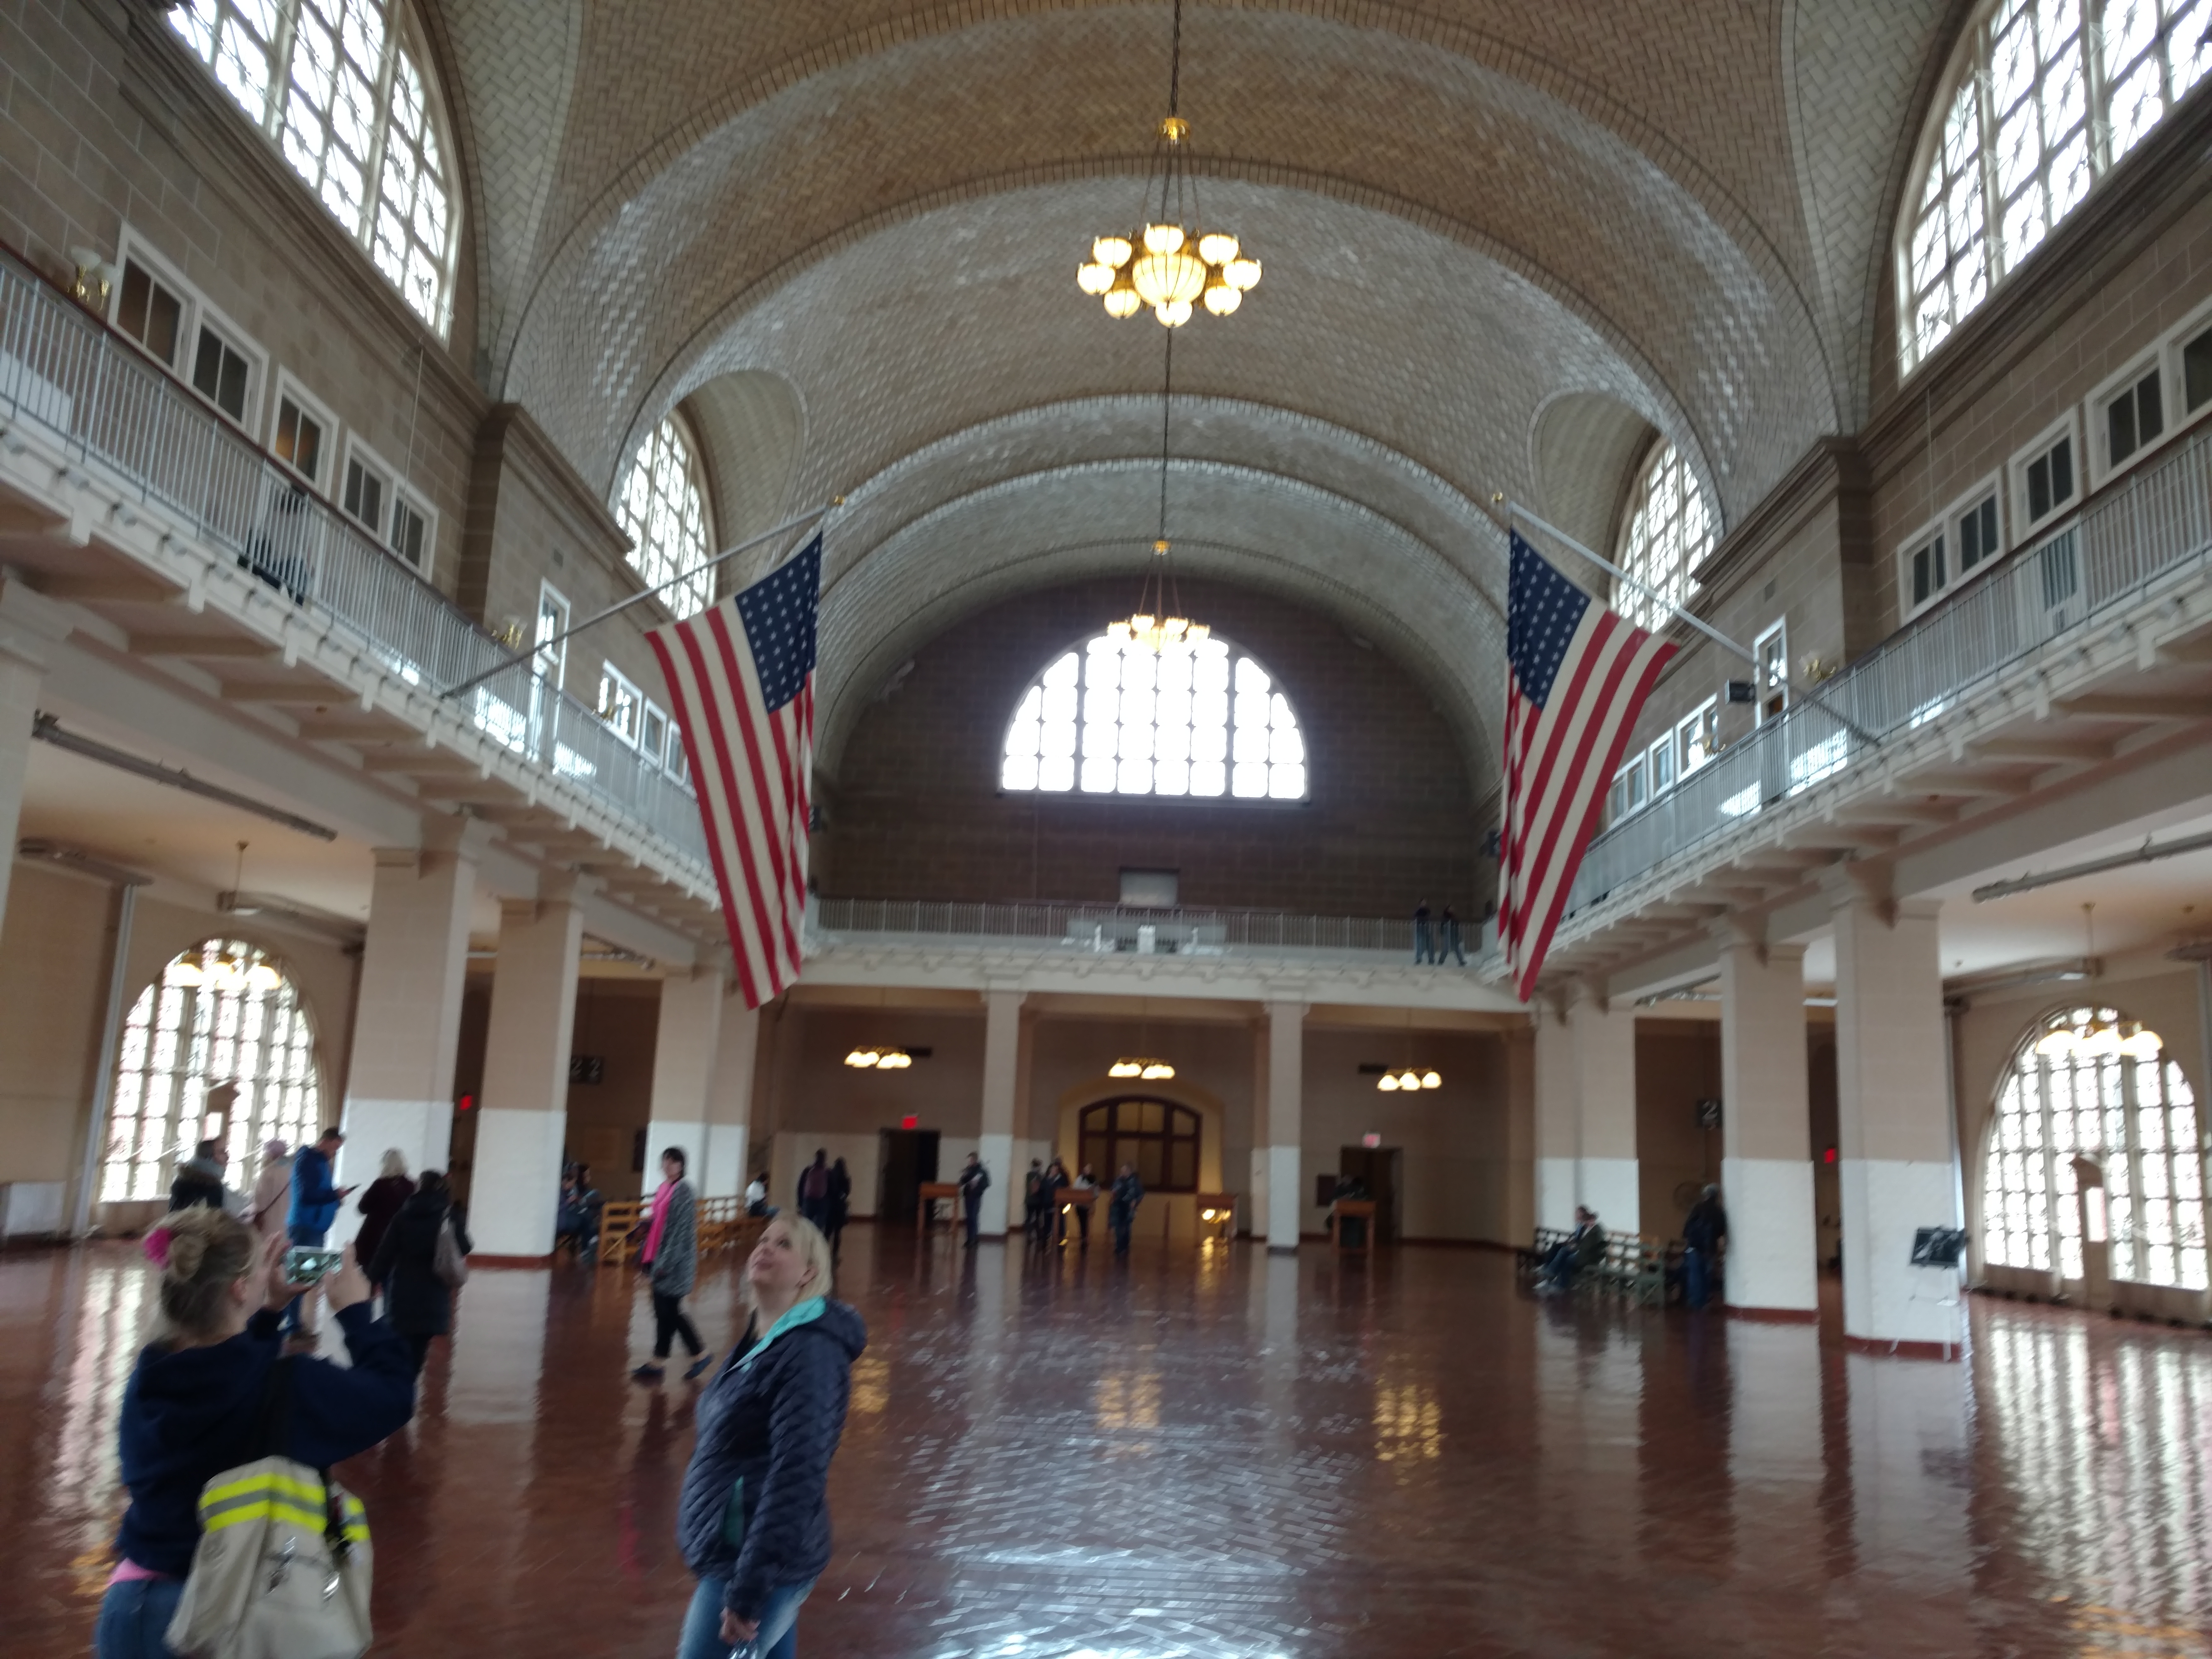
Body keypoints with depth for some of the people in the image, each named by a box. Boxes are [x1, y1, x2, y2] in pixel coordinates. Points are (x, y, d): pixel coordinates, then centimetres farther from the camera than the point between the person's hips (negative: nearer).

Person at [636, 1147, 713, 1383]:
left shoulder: (683, 1191, -14)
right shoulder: (664, 1188, 12)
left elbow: (682, 1229, -18)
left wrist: (667, 1261, -21)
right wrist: (648, 1255, 17)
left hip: (674, 1261, -9)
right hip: (660, 1258, 9)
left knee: (667, 1312, -2)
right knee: (668, 1312, 12)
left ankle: (659, 1363, 8)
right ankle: (700, 1354, 22)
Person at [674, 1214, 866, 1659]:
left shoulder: (809, 1352, -20)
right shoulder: (762, 1338, 10)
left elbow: (795, 1478, -26)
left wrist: (746, 1590, -27)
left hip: (761, 1561, -9)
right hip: (738, 1552, 9)